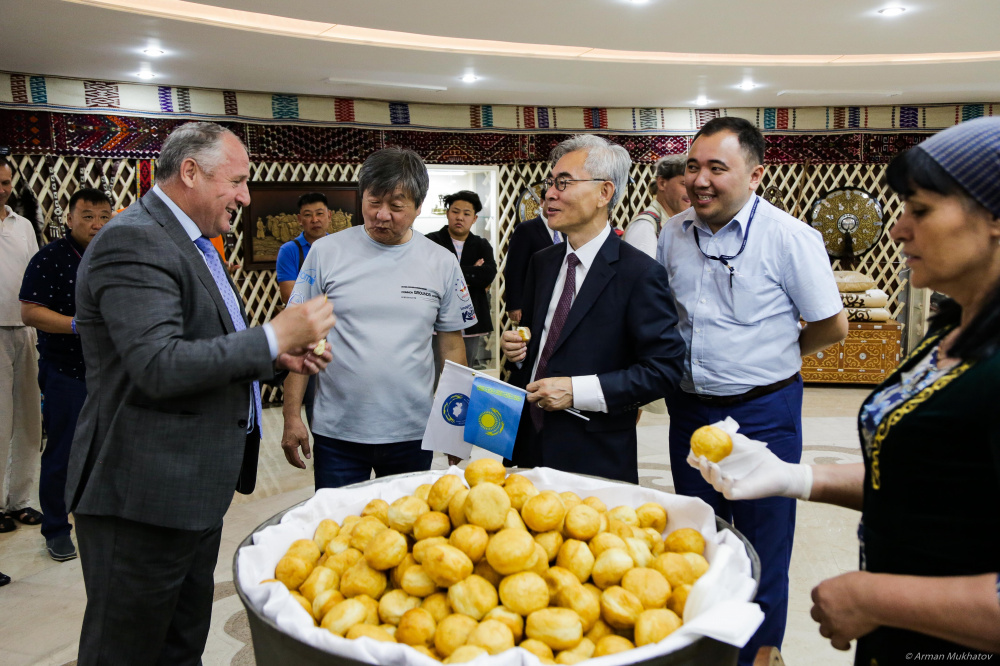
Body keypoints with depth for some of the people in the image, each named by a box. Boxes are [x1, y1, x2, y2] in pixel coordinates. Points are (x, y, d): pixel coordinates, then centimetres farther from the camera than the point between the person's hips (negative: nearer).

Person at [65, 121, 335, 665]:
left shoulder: (193, 243, 15)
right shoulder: (133, 242, -18)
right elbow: (159, 368, -28)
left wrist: (277, 356, 7)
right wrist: (272, 337, -22)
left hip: (193, 490, 10)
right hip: (143, 495, -10)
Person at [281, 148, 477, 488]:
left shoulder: (443, 263, 2)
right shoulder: (326, 252, -2)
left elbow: (452, 345, 6)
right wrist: (292, 416, -3)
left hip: (413, 434, 1)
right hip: (337, 433, -1)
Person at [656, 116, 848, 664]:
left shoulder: (790, 238, -14)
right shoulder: (673, 233, 1)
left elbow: (832, 326, -6)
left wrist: (772, 357, 3)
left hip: (761, 413, -5)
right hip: (688, 409, 5)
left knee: (761, 555, 9)